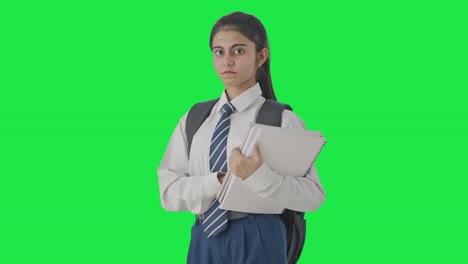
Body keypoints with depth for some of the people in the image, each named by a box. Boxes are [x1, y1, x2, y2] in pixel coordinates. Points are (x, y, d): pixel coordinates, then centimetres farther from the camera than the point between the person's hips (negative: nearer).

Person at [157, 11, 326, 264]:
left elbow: (313, 196, -12)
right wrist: (220, 181, -18)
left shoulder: (282, 120, -6)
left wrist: (259, 176, -26)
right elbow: (169, 191, -2)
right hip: (204, 240, 4)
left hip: (257, 242, -3)